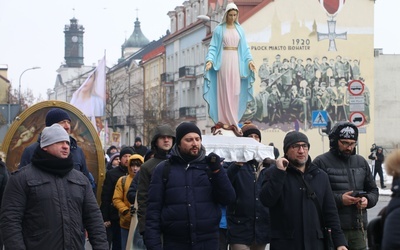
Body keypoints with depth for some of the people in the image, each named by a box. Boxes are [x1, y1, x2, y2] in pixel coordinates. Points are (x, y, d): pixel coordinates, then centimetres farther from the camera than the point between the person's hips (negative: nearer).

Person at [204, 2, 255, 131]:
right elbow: (213, 47, -1)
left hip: (236, 62, 3)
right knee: (224, 91, -4)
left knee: (235, 92, 2)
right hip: (223, 61, -3)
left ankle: (233, 120, 7)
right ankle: (224, 120, -3)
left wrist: (249, 60, -2)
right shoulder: (219, 29, 1)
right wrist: (210, 60, -16)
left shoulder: (239, 29, 11)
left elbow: (245, 48, 12)